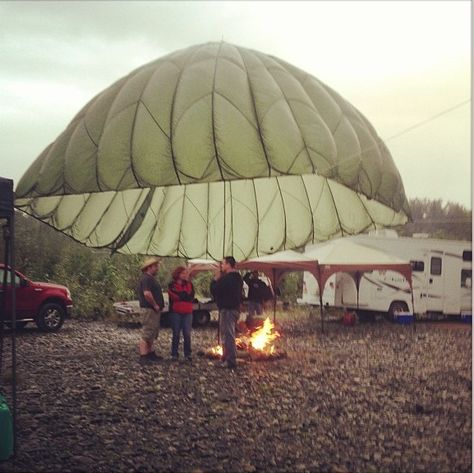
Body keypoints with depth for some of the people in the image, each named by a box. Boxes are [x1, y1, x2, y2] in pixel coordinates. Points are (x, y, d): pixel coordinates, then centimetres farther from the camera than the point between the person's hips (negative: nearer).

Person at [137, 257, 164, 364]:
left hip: (155, 310, 11)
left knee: (153, 333, 17)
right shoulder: (146, 278, -16)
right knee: (147, 334, -10)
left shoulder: (150, 278, 18)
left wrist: (158, 305, 14)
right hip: (149, 309, -11)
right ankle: (143, 356, -10)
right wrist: (155, 305, -19)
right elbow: (147, 293, -28)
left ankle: (150, 353, 26)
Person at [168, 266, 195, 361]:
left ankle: (187, 354, 6)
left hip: (187, 312, 2)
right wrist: (186, 295, -10)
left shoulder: (189, 284, 10)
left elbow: (191, 297, -2)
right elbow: (173, 297, -13)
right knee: (176, 334, 3)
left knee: (187, 334, 1)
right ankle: (174, 354, 9)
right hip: (176, 312, -2)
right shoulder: (172, 285, 1)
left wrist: (180, 295, -10)